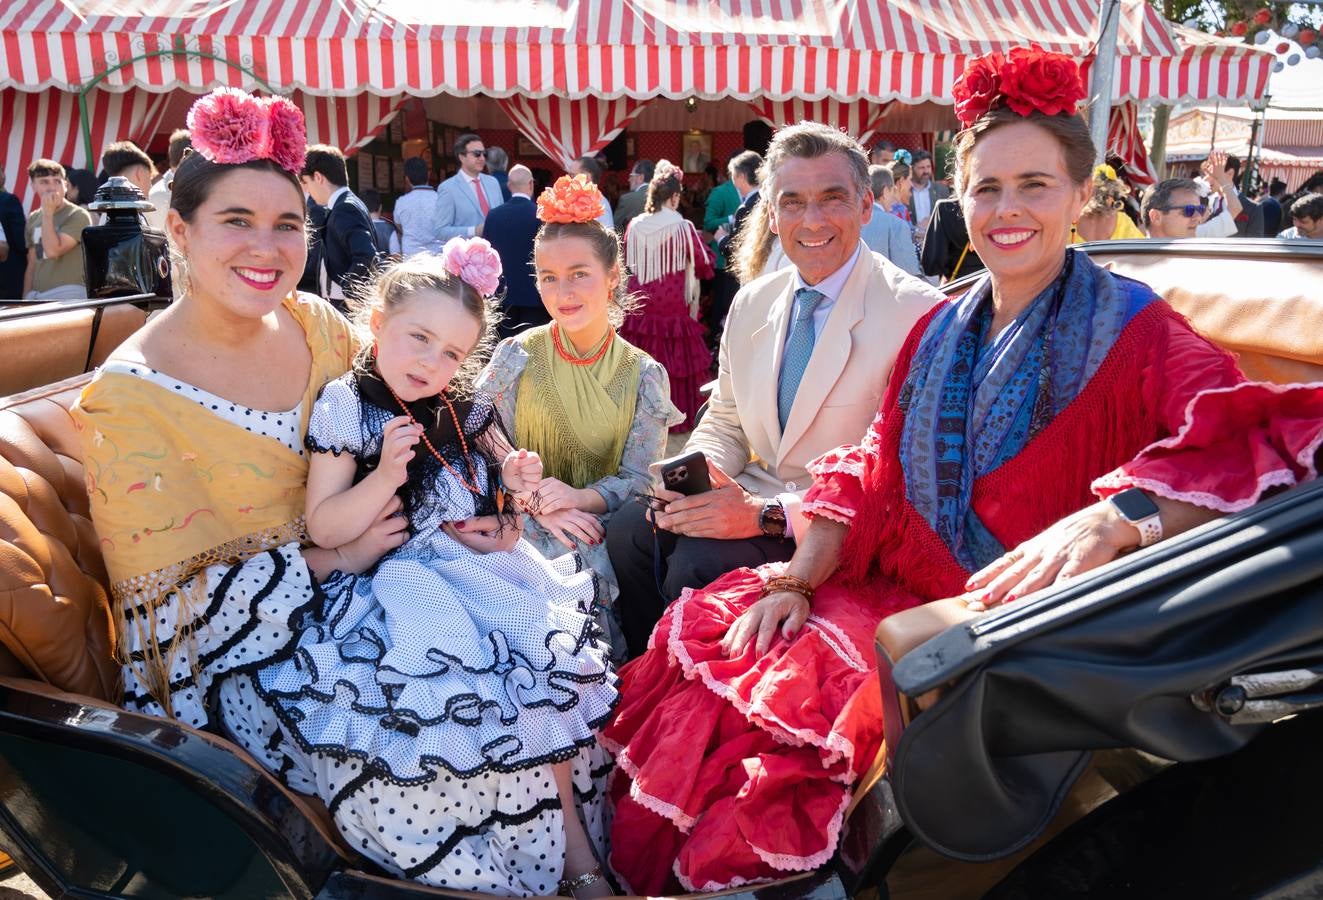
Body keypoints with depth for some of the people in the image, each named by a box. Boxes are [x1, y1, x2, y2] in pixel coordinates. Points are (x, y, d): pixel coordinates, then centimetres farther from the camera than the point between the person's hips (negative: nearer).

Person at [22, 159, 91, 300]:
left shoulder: (78, 215, -6)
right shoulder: (33, 219, 14)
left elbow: (52, 251, -15)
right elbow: (32, 264, 18)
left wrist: (48, 213, -11)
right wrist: (26, 297, 14)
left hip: (68, 295, -6)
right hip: (37, 296, 6)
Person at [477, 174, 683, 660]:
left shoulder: (644, 374, 2)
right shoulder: (516, 357, 0)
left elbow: (638, 479, -1)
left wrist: (581, 497, -21)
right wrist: (537, 504, -19)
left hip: (606, 532, 1)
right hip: (525, 528, -1)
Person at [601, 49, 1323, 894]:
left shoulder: (1134, 332, -7)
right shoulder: (938, 332, 11)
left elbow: (1253, 440, -24)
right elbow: (869, 472, 10)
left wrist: (1112, 518, -42)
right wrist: (796, 579, -3)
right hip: (899, 597, 6)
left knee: (799, 706, -25)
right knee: (700, 646, -8)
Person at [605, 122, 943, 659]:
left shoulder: (917, 313, -16)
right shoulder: (751, 304, 6)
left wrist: (771, 513, -25)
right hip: (754, 500, 6)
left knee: (696, 563, -25)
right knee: (628, 530, -13)